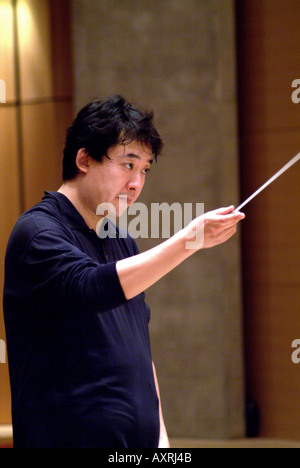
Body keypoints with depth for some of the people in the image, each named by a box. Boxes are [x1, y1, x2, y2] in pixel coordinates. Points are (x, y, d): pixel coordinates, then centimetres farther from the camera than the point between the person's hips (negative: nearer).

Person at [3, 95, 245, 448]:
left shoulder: (122, 243, 17)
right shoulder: (37, 233, -9)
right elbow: (91, 288, -28)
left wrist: (160, 433, 15)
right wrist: (188, 240, -32)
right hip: (69, 437, -7)